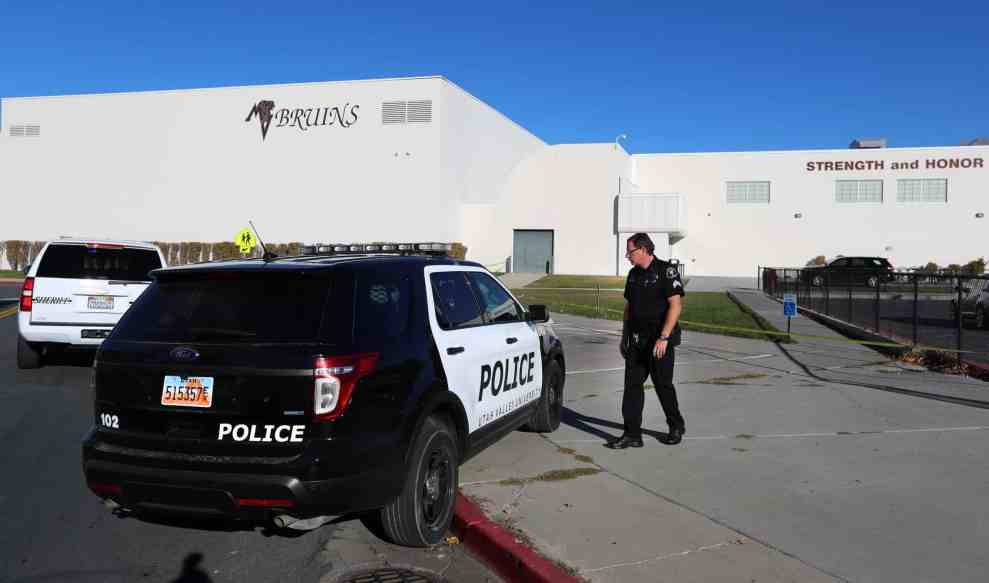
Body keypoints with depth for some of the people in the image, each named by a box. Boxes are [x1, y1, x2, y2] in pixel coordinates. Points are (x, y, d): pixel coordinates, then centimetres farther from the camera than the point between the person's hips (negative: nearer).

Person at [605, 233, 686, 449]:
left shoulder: (666, 271, -10)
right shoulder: (634, 274, 12)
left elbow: (675, 306, -16)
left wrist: (663, 337, -22)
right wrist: (624, 337, 16)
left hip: (660, 341, -7)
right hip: (636, 341, 7)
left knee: (663, 385, 5)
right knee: (632, 385, 1)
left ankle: (676, 427, 26)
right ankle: (632, 435, 5)